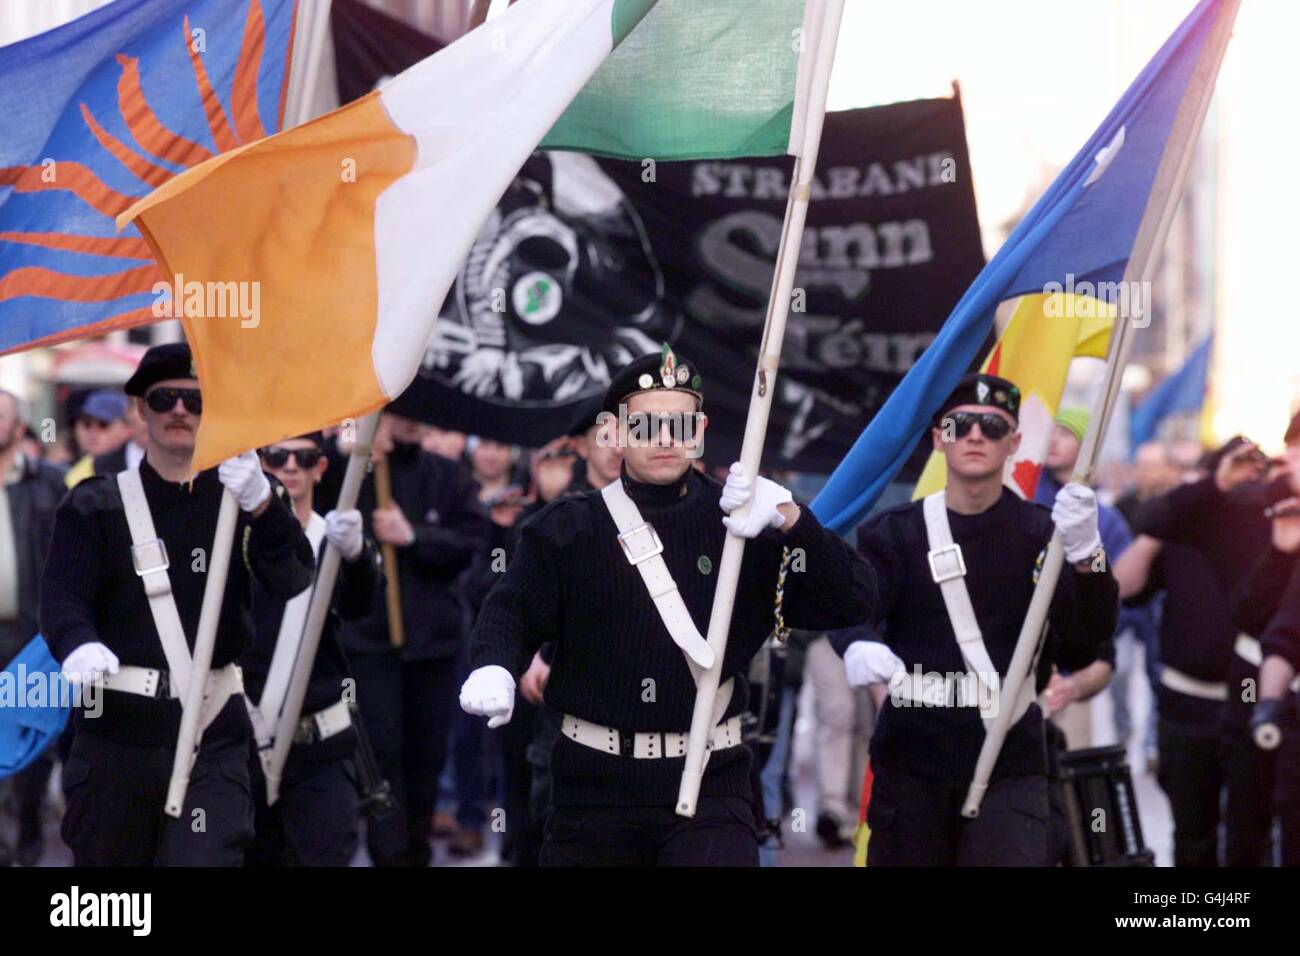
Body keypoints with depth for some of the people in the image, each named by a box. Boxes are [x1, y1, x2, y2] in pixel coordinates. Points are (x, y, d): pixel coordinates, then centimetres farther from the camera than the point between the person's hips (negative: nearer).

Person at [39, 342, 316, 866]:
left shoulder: (240, 501, 8)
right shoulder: (95, 507, 5)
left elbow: (293, 581, -9)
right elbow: (62, 596, -9)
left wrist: (261, 504, -30)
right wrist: (78, 646, -34)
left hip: (213, 738, 0)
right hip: (116, 731, 0)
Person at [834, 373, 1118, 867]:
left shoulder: (1042, 534, 3)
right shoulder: (895, 533, 3)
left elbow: (1084, 647, -8)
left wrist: (1086, 556, -25)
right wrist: (859, 646, -37)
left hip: (1010, 768, -1)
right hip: (912, 766, 1)